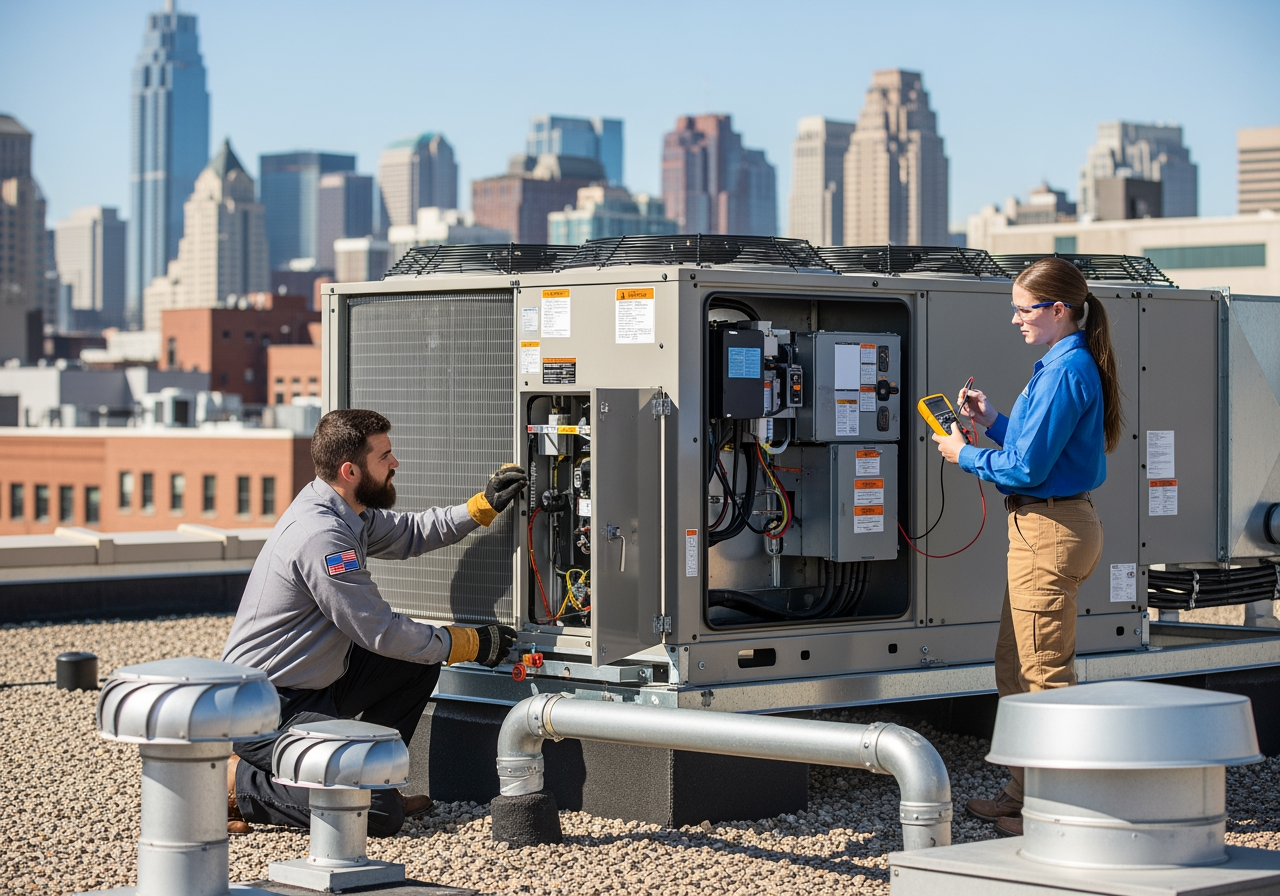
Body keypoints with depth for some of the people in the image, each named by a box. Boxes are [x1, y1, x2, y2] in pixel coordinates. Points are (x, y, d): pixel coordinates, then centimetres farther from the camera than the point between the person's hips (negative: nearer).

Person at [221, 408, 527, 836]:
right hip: (266, 709, -10)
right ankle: (236, 784, -7)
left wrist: (485, 505, 10)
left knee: (421, 660, 10)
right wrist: (470, 643, -8)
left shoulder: (343, 511, 6)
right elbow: (381, 632, -20)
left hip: (312, 683, 10)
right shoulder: (320, 536, -24)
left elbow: (409, 534, 23)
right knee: (379, 814, -19)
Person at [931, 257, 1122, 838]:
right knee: (1014, 668, 18)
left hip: (1050, 532, -11)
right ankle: (1022, 795, 27)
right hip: (1045, 527, 11)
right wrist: (992, 423, 10)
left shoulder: (1066, 371, -18)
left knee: (1044, 673, -5)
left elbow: (1027, 467, -19)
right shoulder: (1064, 365, 14)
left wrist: (965, 455, -6)